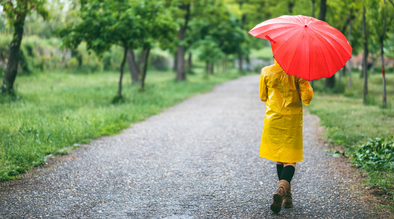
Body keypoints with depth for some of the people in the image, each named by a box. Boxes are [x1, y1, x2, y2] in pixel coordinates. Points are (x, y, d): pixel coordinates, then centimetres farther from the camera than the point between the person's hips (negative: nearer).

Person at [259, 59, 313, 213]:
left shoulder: (266, 72, -1)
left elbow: (262, 96, 8)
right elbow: (307, 95, -10)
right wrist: (306, 101, 12)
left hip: (273, 119, 2)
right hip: (293, 120, -2)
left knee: (279, 158, 15)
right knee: (290, 159, 1)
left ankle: (287, 196, 22)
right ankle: (282, 189, -25)